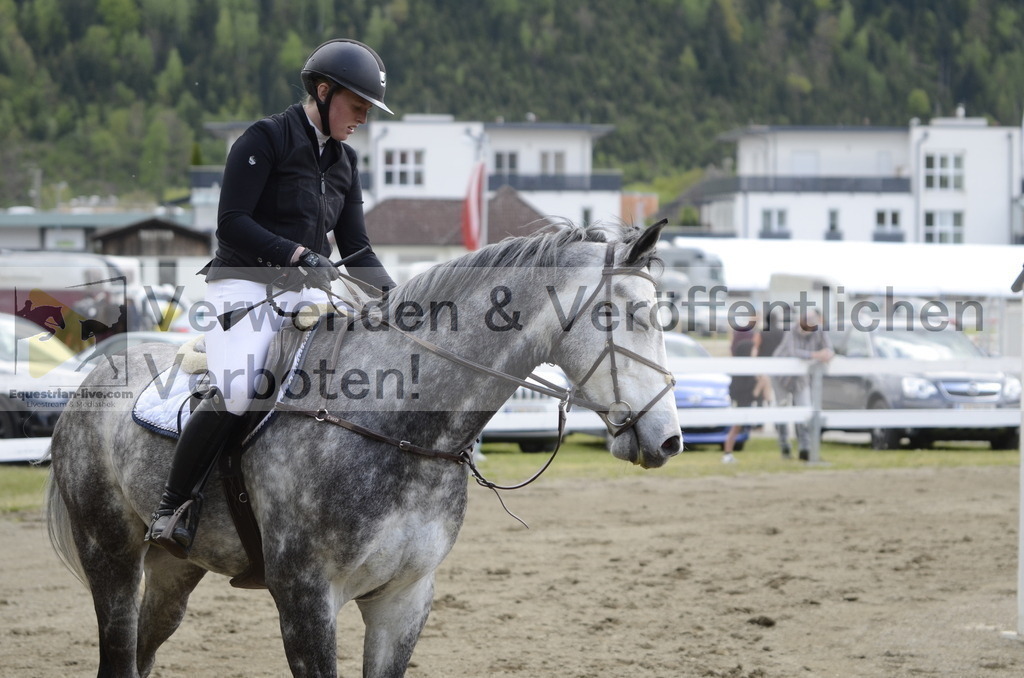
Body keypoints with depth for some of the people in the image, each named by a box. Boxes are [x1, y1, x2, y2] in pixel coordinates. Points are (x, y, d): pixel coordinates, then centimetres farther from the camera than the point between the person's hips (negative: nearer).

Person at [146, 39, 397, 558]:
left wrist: (395, 295, 2)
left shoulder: (344, 163, 19)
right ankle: (173, 507, -15)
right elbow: (231, 223, -11)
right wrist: (296, 253, -21)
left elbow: (355, 250, 19)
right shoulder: (266, 139, -3)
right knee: (235, 391, -31)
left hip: (304, 293, 8)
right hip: (244, 283, -7)